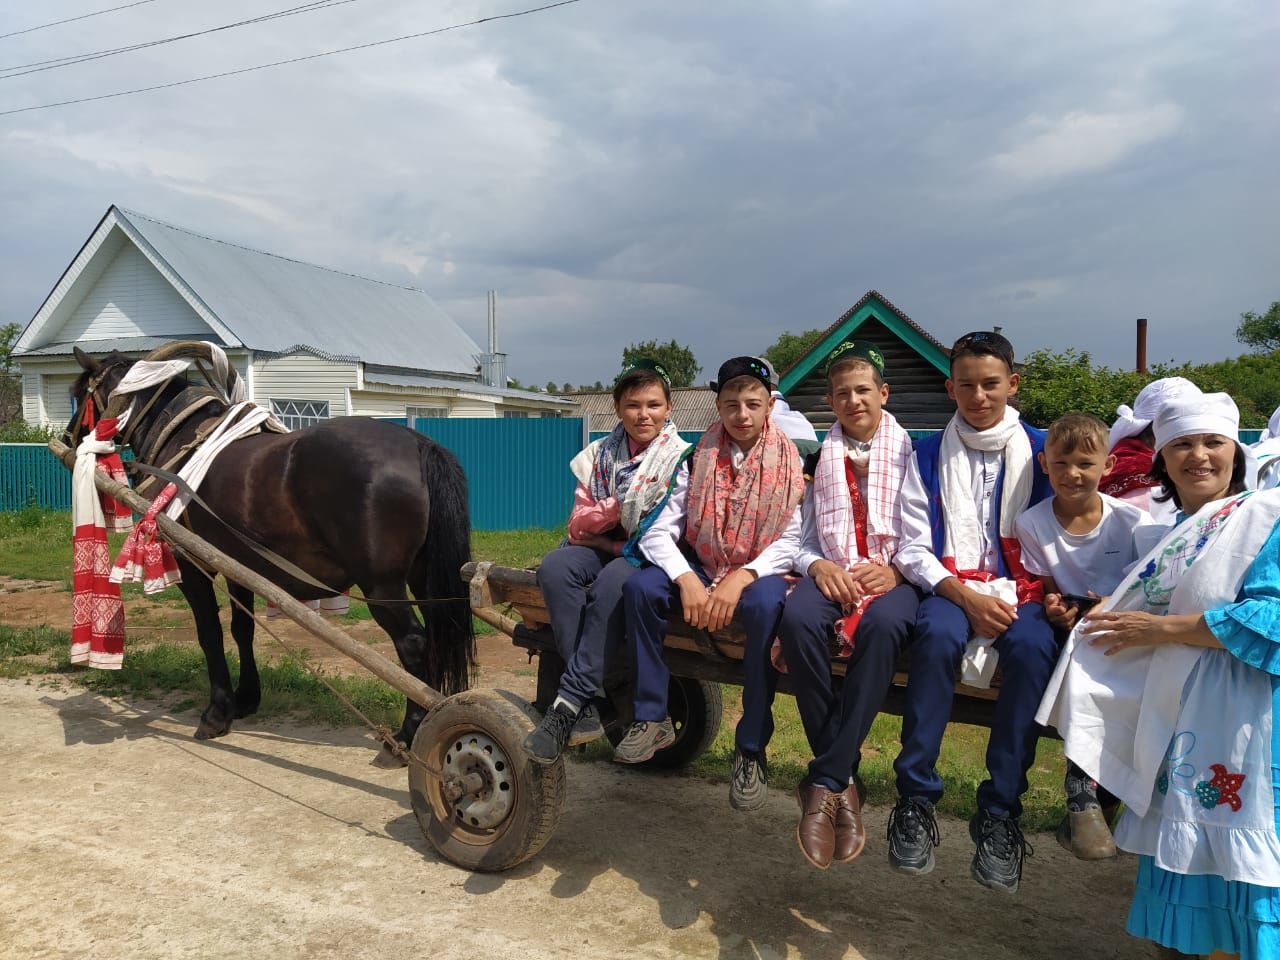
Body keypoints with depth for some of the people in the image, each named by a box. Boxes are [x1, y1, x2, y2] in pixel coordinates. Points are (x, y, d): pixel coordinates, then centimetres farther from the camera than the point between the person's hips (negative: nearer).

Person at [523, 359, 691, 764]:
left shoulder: (682, 458, -2)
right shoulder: (598, 455, 8)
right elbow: (578, 525, 4)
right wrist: (617, 506, -14)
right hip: (600, 548, 4)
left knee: (612, 583, -37)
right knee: (553, 567, -29)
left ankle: (568, 703, -33)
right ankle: (588, 703, -31)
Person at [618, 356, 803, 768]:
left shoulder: (789, 463, -1)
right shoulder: (699, 460, 3)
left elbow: (791, 541, -9)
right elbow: (658, 533, -5)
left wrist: (741, 579, -25)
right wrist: (686, 580, -23)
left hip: (758, 573, -2)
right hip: (699, 568, 3)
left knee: (767, 605, -36)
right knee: (639, 586, -24)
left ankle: (751, 746, -21)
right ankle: (652, 718, -12)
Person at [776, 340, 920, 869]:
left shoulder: (910, 450, 12)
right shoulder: (818, 457, 19)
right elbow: (802, 538, 13)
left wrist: (895, 569, -14)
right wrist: (818, 565, -9)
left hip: (894, 576, -2)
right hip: (830, 572, 2)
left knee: (884, 624, -38)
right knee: (797, 617, -34)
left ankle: (825, 782, -31)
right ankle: (844, 776, -23)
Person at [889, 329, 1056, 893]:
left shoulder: (1041, 451, 10)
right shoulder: (928, 455, 9)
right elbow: (913, 549, 2)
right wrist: (965, 596, -13)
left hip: (1021, 591, 1)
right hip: (950, 588, 0)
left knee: (1033, 646, -33)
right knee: (937, 634, -35)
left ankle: (1000, 812, -25)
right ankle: (915, 801, -26)